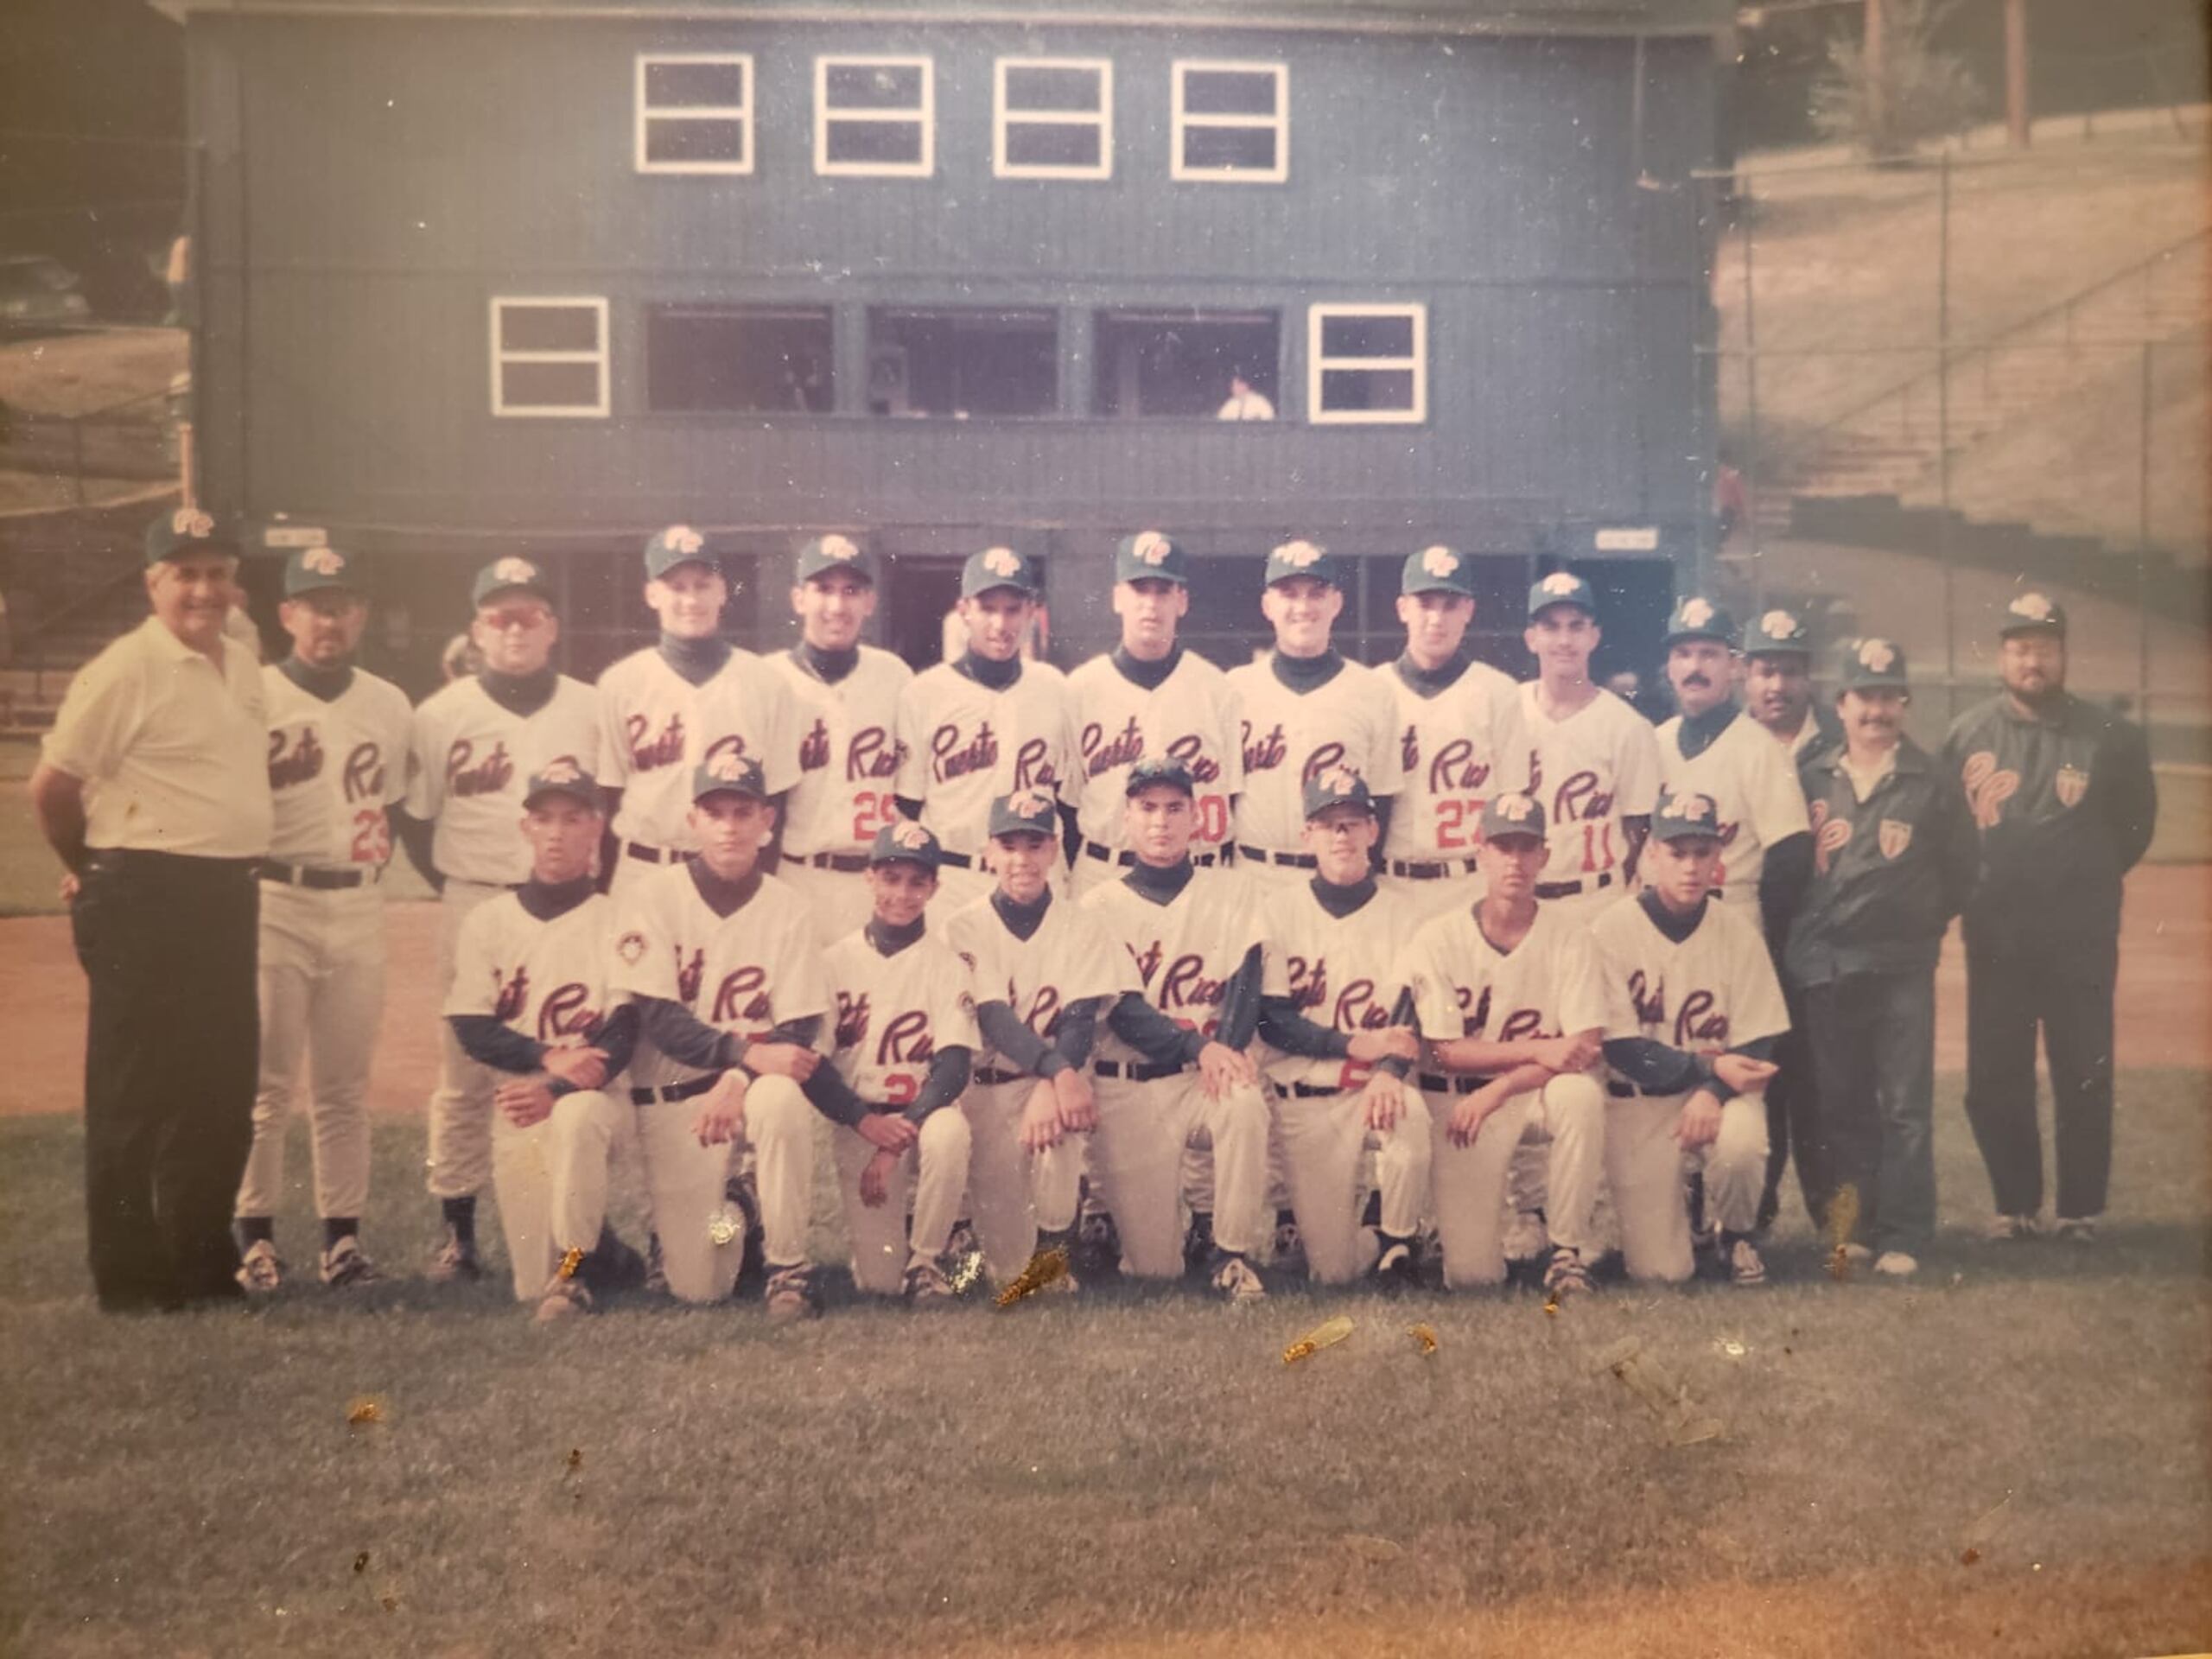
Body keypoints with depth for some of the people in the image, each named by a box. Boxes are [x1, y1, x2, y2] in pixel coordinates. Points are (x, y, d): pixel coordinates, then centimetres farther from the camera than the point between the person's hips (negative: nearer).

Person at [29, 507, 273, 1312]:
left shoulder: (243, 669, 12)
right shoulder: (125, 670, -12)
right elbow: (51, 784, -10)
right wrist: (90, 870, 4)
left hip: (226, 896, 8)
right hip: (146, 902, -8)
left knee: (223, 1090, 13)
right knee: (137, 1094, 0)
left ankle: (203, 1260, 25)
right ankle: (129, 1276, 9)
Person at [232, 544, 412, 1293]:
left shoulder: (391, 706, 10)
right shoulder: (250, 696, -2)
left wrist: (388, 851, 7)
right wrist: (278, 774, -16)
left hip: (360, 907, 4)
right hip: (273, 902, -3)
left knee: (344, 1084, 8)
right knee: (264, 1080, -3)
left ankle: (343, 1231, 14)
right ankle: (254, 1233, 6)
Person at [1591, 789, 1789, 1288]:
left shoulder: (1737, 930, -3)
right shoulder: (1612, 931, -11)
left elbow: (1757, 1043, -3)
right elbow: (1621, 1049, -12)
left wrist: (1712, 1091, -22)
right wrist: (1710, 1066, -23)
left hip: (1720, 1091, 2)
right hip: (1637, 1099, -2)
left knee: (1741, 1140, -35)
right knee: (1660, 1270, -11)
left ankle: (1734, 1237, -1)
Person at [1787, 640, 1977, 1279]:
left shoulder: (1934, 783, 3)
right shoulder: (1811, 779, 8)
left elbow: (1959, 872, 7)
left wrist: (1921, 924, 5)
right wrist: (1800, 936, 8)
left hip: (1902, 967, -2)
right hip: (1825, 967, 3)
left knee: (1905, 1106, -2)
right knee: (1842, 1105, 9)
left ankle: (1903, 1237, 3)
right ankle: (1853, 1228, 18)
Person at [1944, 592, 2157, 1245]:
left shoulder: (2110, 736, -2)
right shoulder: (1967, 735, 1)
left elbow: (2136, 819, 10)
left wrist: (2093, 879, 10)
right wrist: (1972, 885, 7)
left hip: (2082, 939, -1)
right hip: (1995, 938, 1)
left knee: (2085, 1078, 3)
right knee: (1994, 1080, 4)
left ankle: (2081, 1210, 15)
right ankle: (2015, 1205, 17)